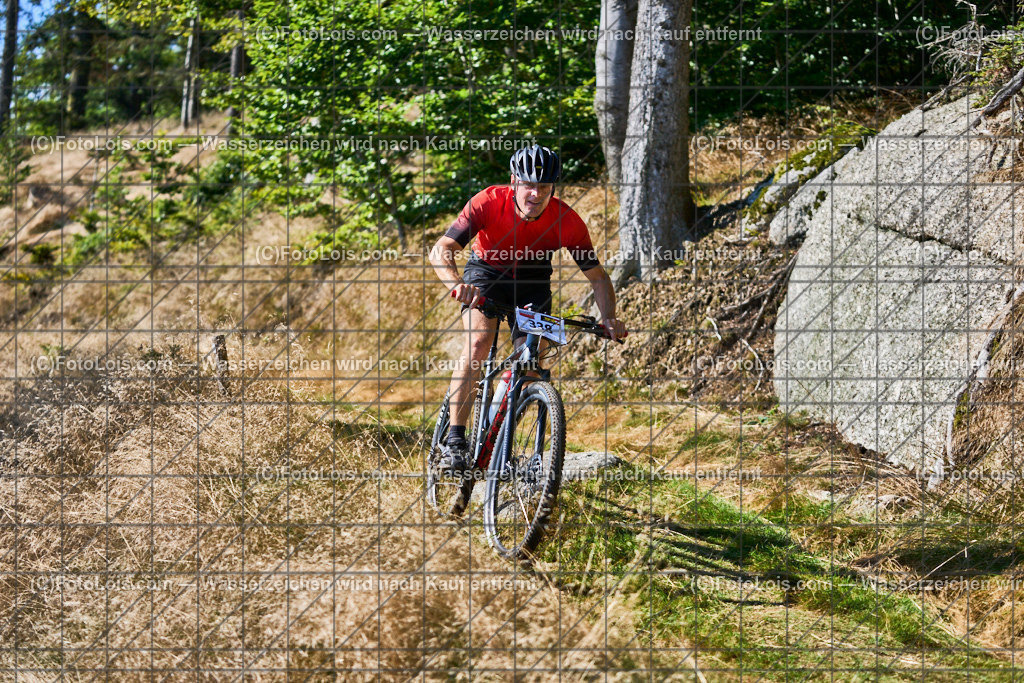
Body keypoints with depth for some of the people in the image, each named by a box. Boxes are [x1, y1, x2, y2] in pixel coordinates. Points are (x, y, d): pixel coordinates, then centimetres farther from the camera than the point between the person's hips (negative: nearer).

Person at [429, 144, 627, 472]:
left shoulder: (567, 221, -25)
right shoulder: (488, 202, -30)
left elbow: (597, 276, -15)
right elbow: (440, 251, -34)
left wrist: (609, 319, -31)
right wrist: (457, 284, -54)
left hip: (532, 284, 2)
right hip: (486, 273, -2)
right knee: (479, 340, -27)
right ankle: (455, 441, -28)